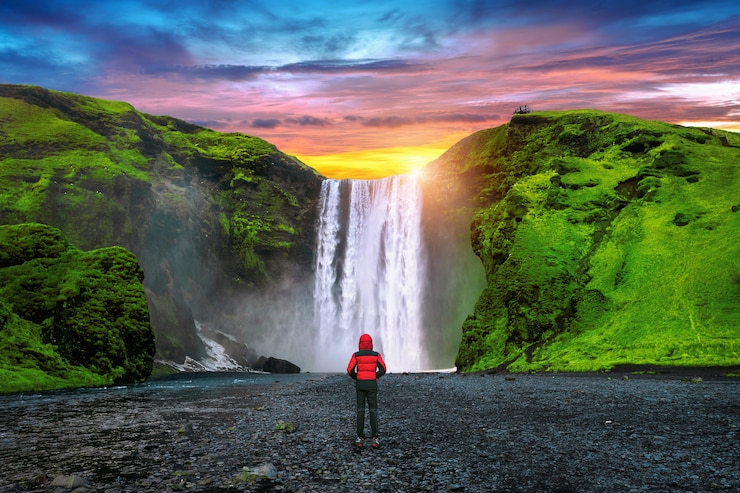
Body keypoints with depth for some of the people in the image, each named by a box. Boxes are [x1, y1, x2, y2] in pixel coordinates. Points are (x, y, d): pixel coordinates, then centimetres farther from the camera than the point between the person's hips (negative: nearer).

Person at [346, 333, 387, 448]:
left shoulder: (356, 355, -1)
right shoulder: (376, 354, 1)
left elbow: (350, 371, -7)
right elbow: (382, 370, -4)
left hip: (360, 385, 0)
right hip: (372, 385, 0)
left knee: (360, 411, 8)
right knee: (373, 411, 3)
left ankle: (360, 439, 6)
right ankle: (375, 439, -4)